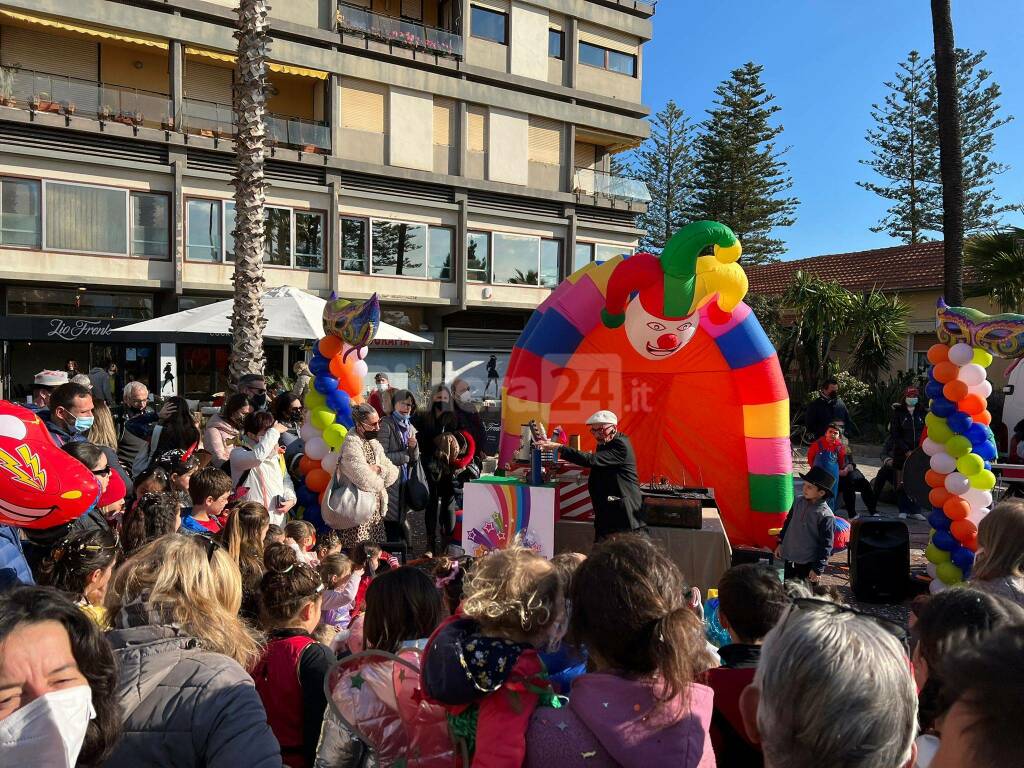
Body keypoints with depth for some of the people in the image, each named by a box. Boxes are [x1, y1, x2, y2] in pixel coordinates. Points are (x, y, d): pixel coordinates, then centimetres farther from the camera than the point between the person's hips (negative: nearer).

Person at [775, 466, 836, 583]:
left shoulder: (826, 516, -20)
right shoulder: (799, 502, -1)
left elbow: (826, 545, -16)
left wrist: (818, 568, -15)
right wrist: (781, 543, 18)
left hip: (808, 563, -6)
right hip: (789, 557, 6)